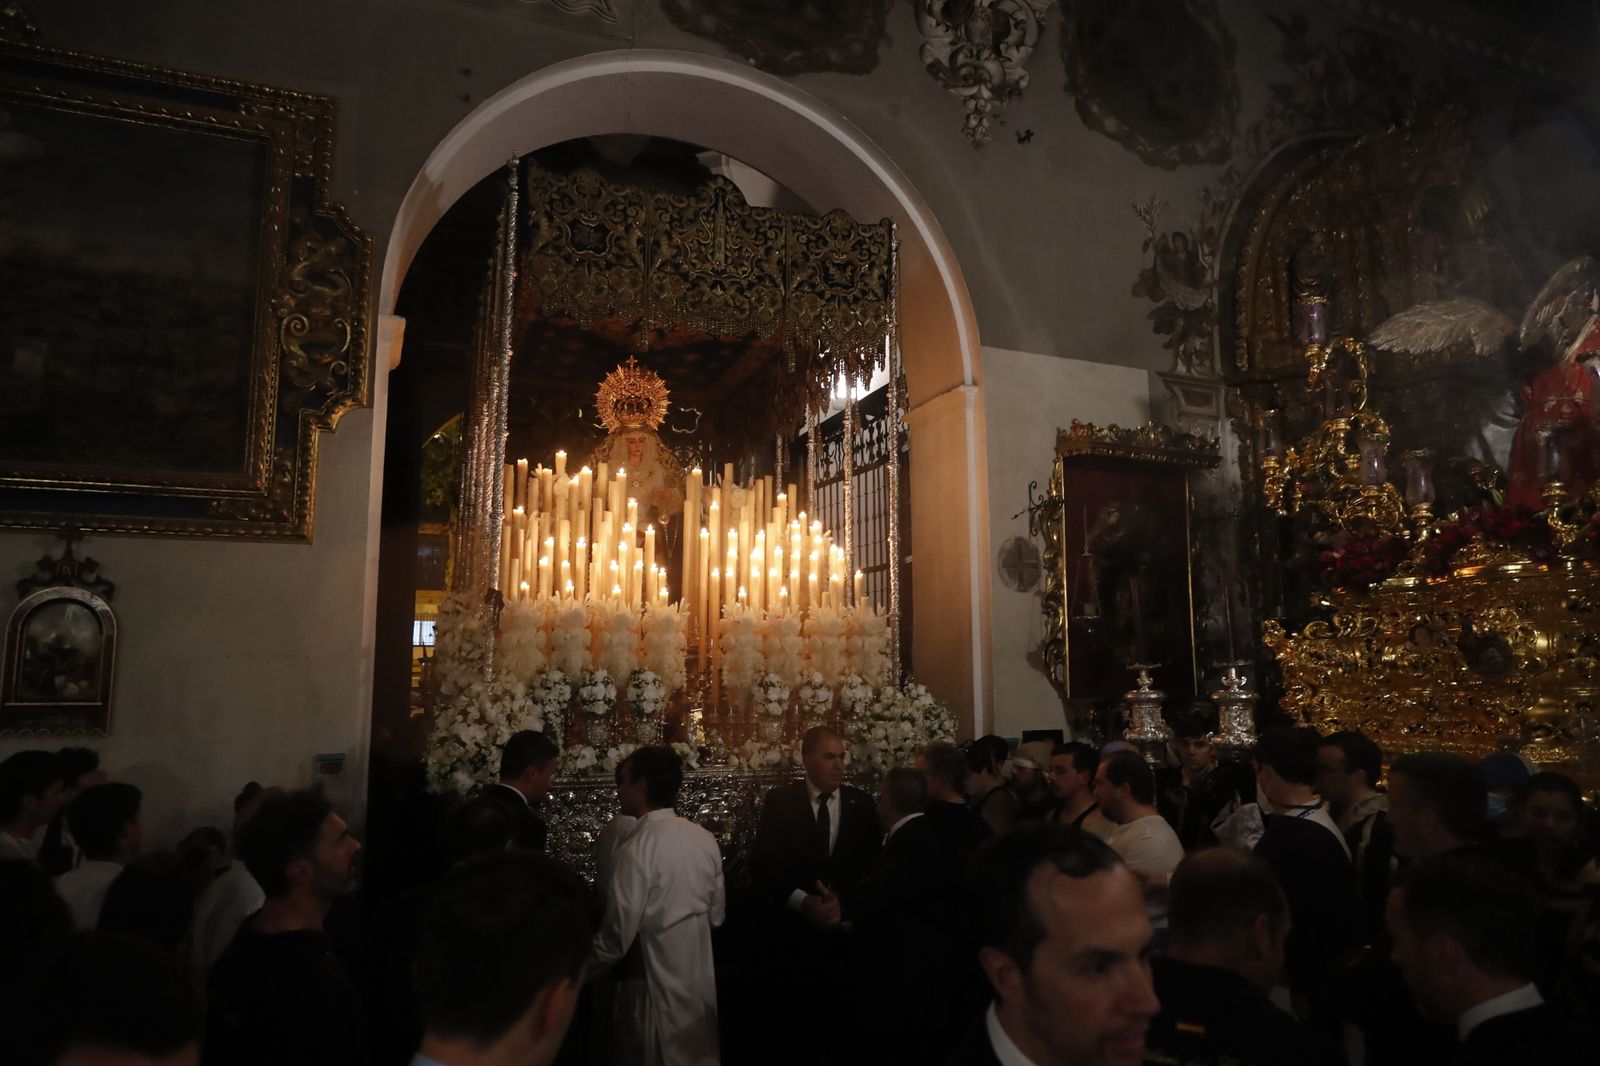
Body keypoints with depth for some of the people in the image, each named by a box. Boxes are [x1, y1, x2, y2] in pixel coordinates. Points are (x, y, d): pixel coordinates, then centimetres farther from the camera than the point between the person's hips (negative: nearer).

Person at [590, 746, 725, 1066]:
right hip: (700, 980, 6)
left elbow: (618, 934, -18)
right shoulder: (705, 839, -3)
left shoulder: (637, 848, -22)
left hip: (655, 986, -6)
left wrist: (582, 972, -1)